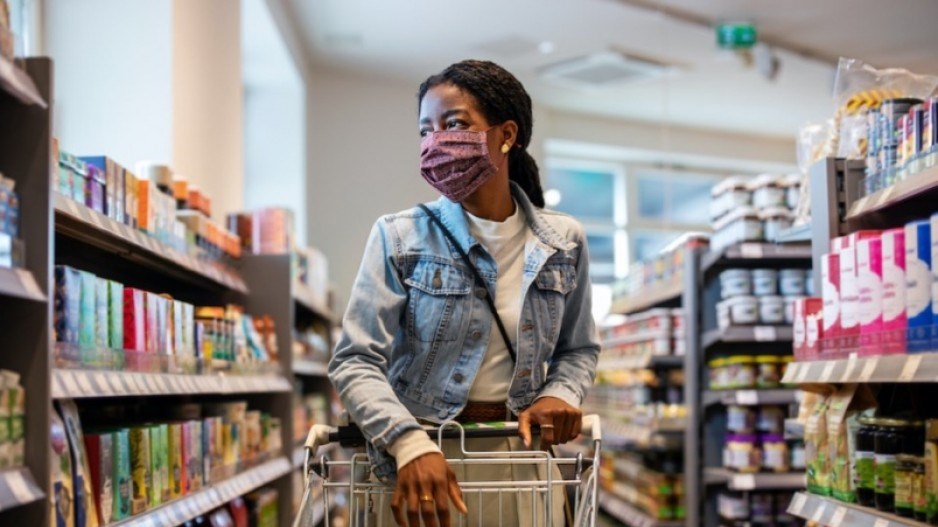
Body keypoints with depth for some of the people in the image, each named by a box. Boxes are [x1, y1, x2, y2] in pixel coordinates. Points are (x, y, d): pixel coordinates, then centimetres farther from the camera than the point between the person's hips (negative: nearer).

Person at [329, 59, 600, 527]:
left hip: (522, 457, 2)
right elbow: (356, 361, -13)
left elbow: (578, 348, 13)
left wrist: (559, 394, -9)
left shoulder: (564, 243, 1)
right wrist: (411, 444, -29)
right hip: (424, 455, -2)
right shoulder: (400, 238, -7)